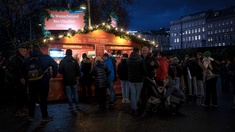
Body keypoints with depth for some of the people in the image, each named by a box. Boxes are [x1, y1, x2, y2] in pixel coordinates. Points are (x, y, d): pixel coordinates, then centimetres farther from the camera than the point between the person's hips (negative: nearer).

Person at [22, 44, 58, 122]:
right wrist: (54, 75, -1)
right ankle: (44, 116, 11)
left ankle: (31, 116, 23)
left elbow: (23, 68, 5)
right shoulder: (46, 58, -7)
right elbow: (54, 65, -11)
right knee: (43, 100, 4)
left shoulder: (28, 59, 3)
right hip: (43, 83, -3)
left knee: (32, 99, 14)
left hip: (32, 83, 3)